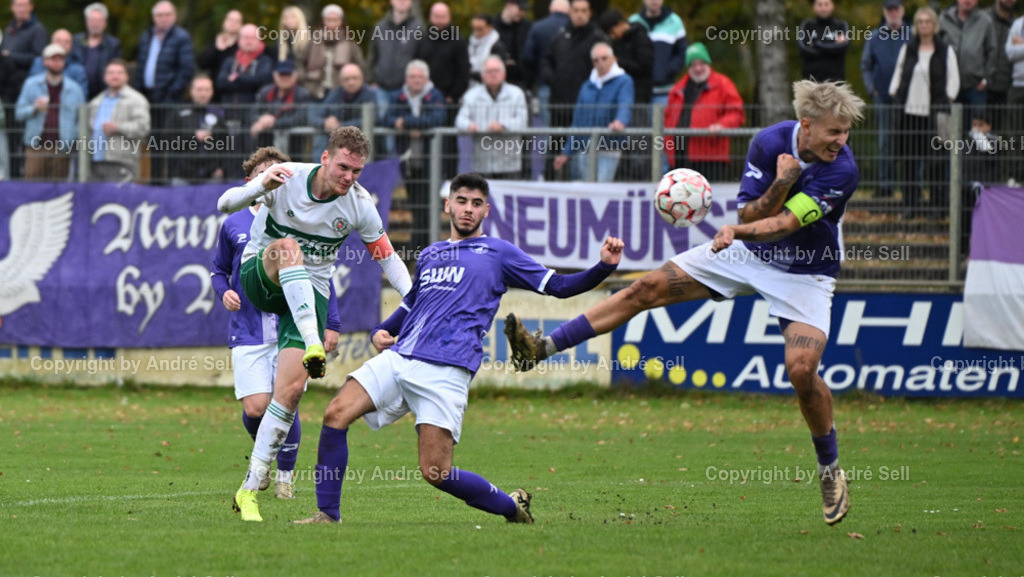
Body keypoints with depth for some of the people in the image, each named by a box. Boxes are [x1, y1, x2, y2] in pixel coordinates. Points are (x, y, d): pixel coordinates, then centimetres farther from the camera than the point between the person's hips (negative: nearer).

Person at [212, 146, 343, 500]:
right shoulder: (233, 225, 8)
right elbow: (219, 270, 21)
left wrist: (331, 324, 6)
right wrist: (224, 292, -1)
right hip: (248, 334, 0)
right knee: (256, 408, -11)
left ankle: (285, 475, 16)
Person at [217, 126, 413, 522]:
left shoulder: (359, 205, -8)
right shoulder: (287, 178, -14)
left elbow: (387, 258, 2)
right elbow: (224, 205, -14)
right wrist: (260, 186, -34)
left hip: (311, 292, 1)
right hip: (260, 277, -1)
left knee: (290, 391, -14)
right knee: (288, 247, -37)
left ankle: (250, 490, -8)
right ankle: (312, 344, -49)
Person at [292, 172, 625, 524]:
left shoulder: (499, 253, 11)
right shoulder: (429, 255, 26)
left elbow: (557, 286, 8)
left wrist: (605, 266, -7)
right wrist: (381, 331, 21)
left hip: (446, 371, -5)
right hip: (398, 359, 5)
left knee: (435, 471, -14)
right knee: (336, 415, -12)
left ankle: (512, 508, 10)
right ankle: (327, 515, -3)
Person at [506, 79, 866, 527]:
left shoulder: (842, 170, -26)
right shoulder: (770, 142, -15)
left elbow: (785, 223, -33)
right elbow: (751, 214, -13)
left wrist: (739, 231, -50)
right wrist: (782, 181, -30)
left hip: (805, 274, -4)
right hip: (747, 253, 4)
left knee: (801, 369, -22)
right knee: (649, 288, -5)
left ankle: (830, 469, 4)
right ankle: (543, 348, -2)